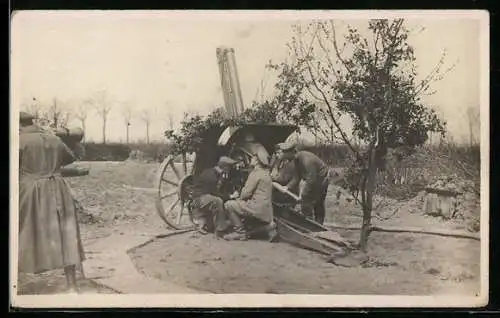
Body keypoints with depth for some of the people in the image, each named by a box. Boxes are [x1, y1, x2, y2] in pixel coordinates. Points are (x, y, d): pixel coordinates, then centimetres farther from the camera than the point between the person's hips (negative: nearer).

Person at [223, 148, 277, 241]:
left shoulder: (256, 173, -9)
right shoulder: (266, 173, 19)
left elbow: (246, 193, -15)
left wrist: (240, 199, 6)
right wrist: (240, 198, 12)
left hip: (258, 208, -9)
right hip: (266, 211, 9)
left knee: (229, 205, -7)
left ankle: (240, 232, -7)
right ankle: (269, 226, 15)